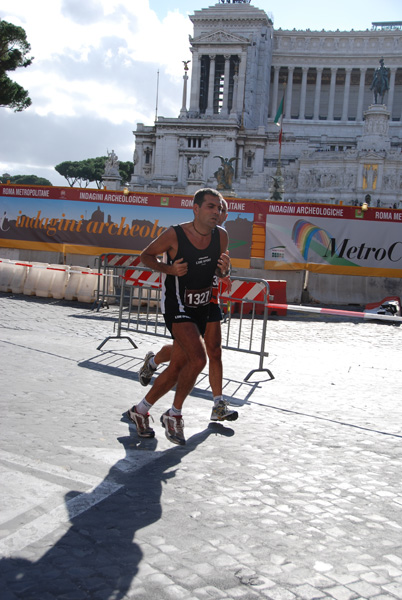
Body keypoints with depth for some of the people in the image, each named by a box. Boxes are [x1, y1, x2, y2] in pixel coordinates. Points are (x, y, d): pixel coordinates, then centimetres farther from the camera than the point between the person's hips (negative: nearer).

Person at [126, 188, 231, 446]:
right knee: (199, 359, -23)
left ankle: (141, 410, 29)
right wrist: (170, 269, -19)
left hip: (201, 308, 6)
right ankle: (174, 415, -3)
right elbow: (146, 255, -2)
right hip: (176, 306, -6)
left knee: (177, 368, 10)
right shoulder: (175, 234, -16)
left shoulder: (221, 235, -1)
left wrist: (224, 269, -12)